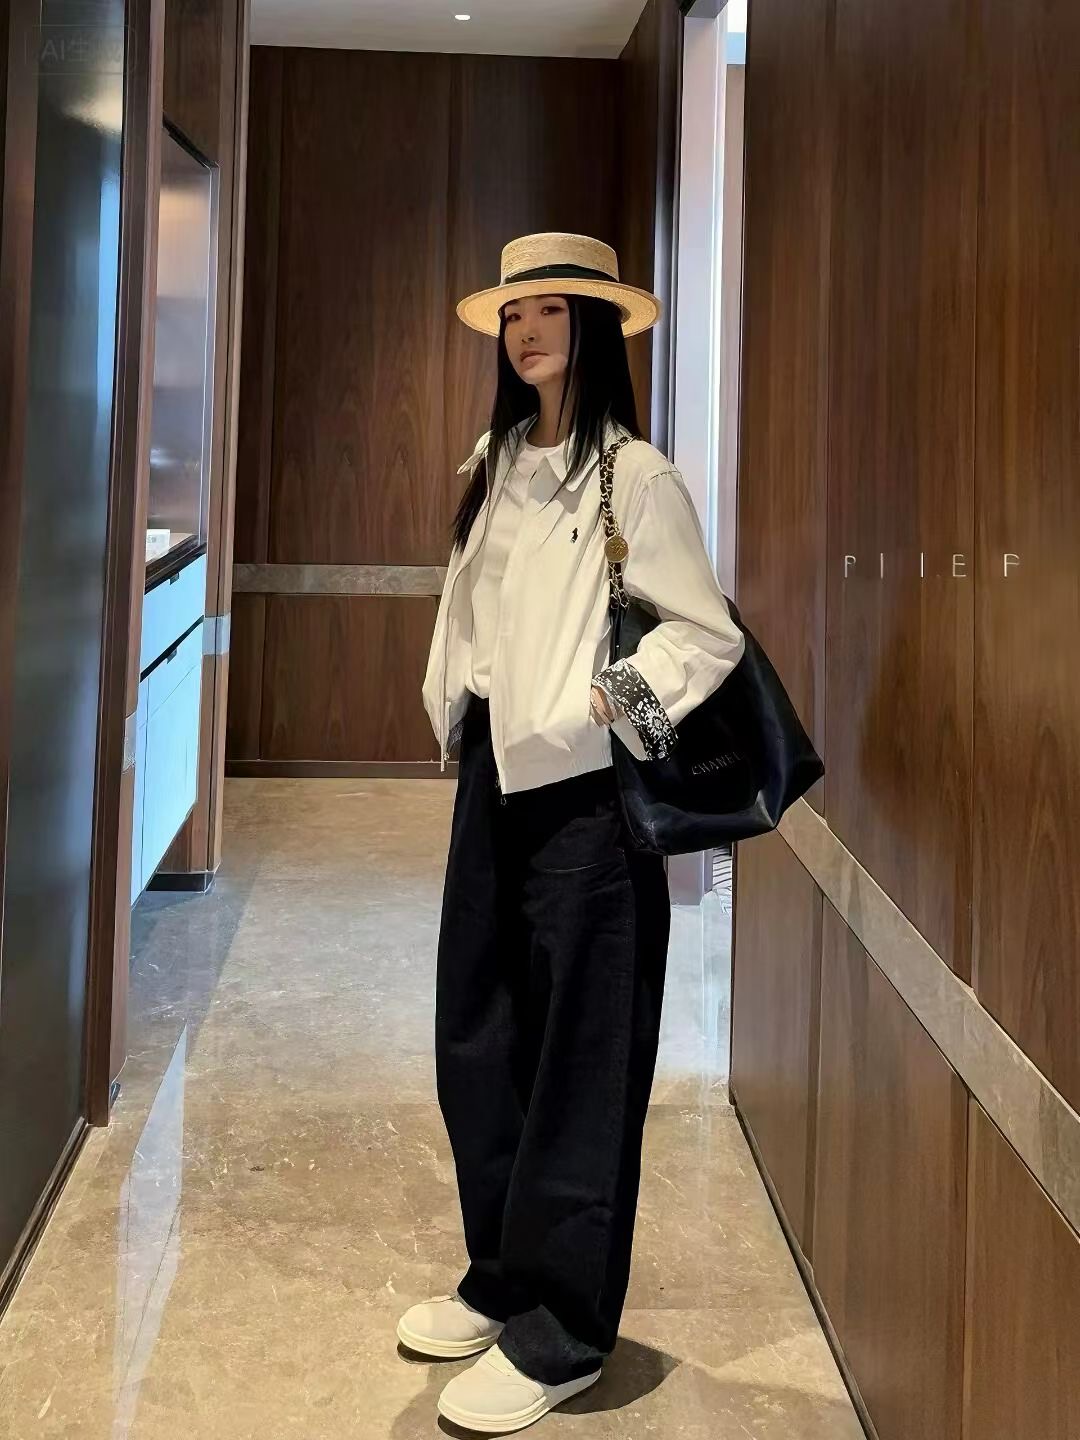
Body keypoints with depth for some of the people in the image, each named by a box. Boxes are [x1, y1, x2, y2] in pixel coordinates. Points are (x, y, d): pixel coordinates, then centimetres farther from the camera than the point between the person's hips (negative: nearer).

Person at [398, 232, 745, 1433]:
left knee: (577, 1062, 2)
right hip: (493, 783, 7)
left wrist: (612, 706, -20)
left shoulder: (634, 477, -9)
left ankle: (558, 1334, 14)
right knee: (475, 1041, 13)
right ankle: (501, 1280, 31)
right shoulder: (491, 470, 12)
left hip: (582, 795, -7)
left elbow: (710, 633, -12)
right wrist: (459, 719, 8)